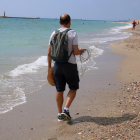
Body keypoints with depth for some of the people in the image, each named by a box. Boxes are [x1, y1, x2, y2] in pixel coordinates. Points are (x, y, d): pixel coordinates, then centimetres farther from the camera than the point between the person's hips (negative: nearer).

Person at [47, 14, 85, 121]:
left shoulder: (54, 34, 4)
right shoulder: (73, 33, -8)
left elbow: (49, 53, 3)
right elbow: (76, 52, -13)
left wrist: (49, 66, 13)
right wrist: (81, 51, 10)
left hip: (58, 65, 4)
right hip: (70, 64, -4)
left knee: (60, 90, 10)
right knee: (73, 88, 11)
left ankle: (60, 114, 16)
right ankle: (66, 109, -3)